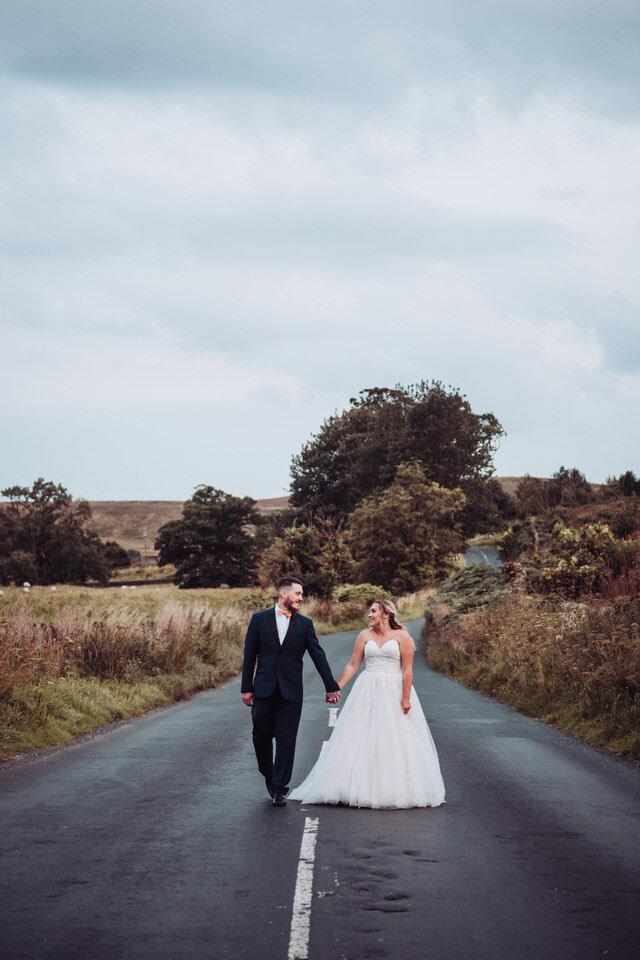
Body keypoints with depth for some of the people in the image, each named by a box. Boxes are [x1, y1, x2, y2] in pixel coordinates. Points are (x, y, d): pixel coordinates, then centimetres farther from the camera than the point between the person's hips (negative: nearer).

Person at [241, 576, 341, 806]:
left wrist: (331, 686, 0)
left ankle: (279, 788, 5)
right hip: (264, 690, 0)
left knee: (286, 741, -1)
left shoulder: (305, 624, 6)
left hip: (291, 692, 0)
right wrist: (247, 687, 0)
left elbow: (318, 656, 4)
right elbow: (249, 655, 4)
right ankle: (269, 776, 31)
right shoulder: (260, 619, 4)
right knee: (261, 736, 7)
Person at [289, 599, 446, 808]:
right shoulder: (365, 636, 10)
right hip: (367, 692, 3)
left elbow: (407, 670, -5)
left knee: (395, 742, -4)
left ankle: (397, 789, 3)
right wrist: (335, 688, 4)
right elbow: (352, 665, 10)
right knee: (361, 740, -2)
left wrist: (406, 697, -13)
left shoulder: (401, 637, 1)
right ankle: (361, 788, -1)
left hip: (394, 692, -3)